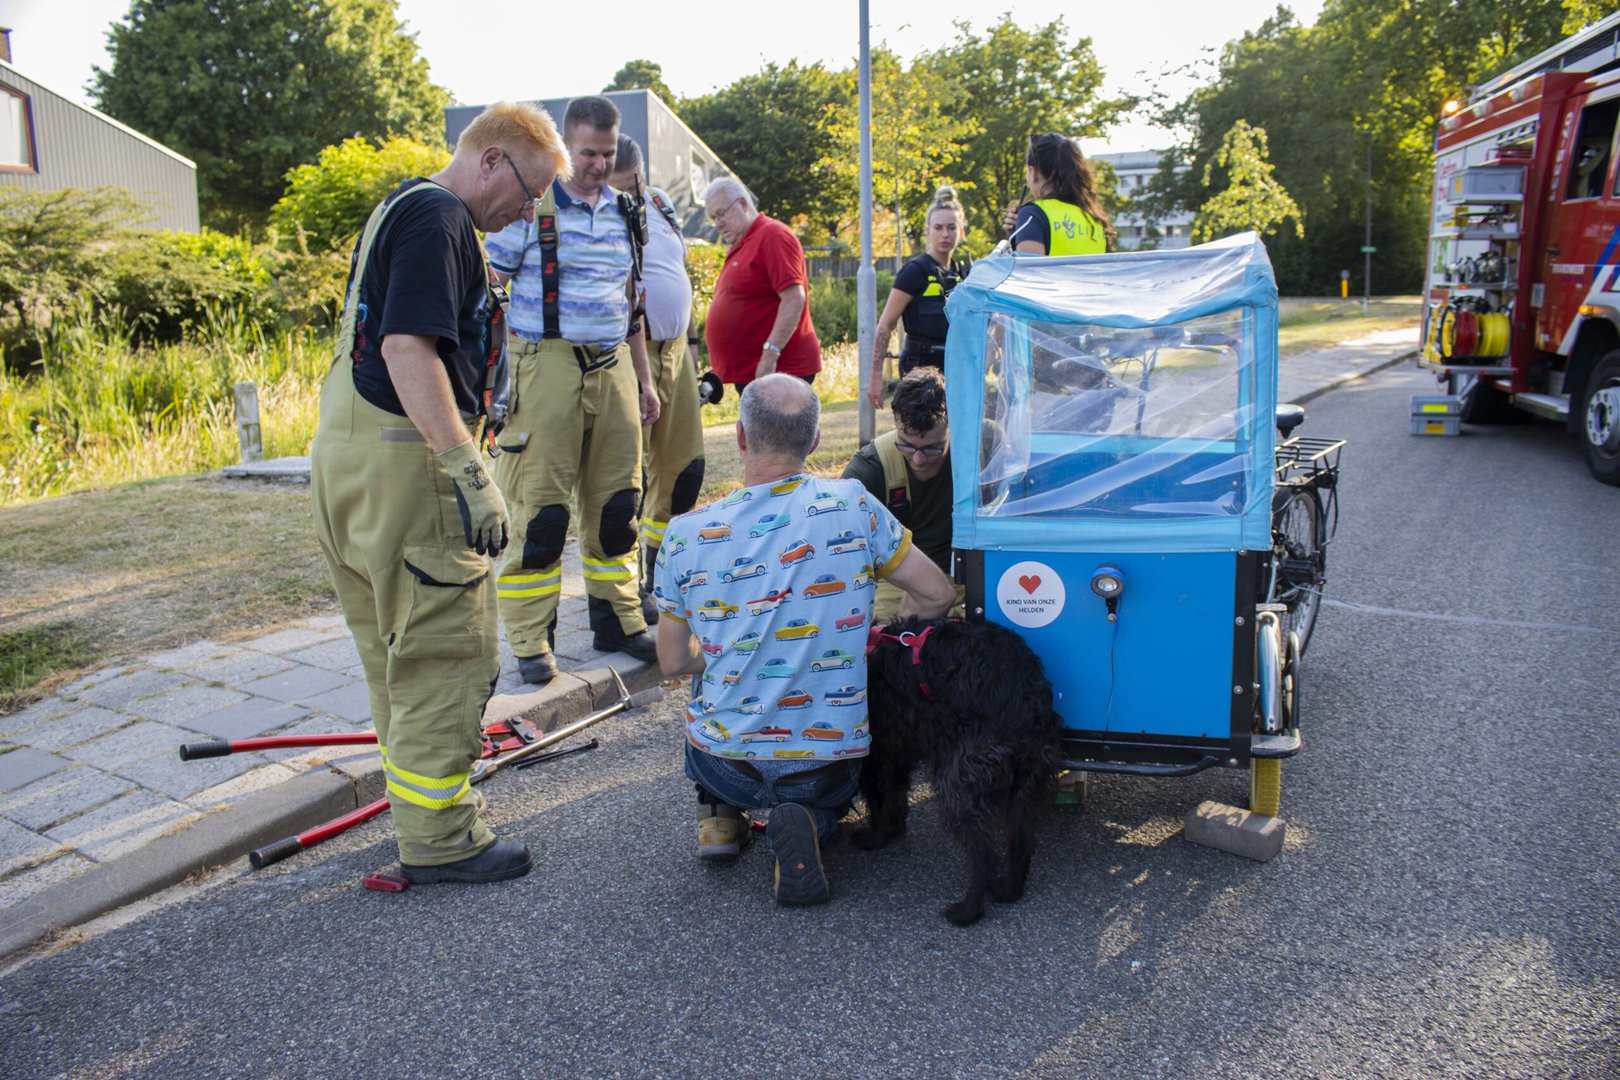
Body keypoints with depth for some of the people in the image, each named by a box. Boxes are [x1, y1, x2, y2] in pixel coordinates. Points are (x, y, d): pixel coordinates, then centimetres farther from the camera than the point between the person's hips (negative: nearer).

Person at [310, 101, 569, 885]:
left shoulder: (402, 207, 21)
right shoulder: (437, 217, -12)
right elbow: (408, 349, -23)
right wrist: (469, 472, -26)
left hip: (346, 455, 11)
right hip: (402, 460, -11)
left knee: (398, 653, 18)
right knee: (445, 653, -2)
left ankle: (421, 807, 32)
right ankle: (438, 840, 8)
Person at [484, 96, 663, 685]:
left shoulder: (623, 213, 15)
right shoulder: (529, 209, -3)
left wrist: (643, 379, 19)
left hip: (613, 370, 6)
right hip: (548, 366, -5)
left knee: (616, 502, 10)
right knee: (541, 508, -4)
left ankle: (618, 620, 23)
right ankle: (531, 640, 5)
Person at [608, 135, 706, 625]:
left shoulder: (661, 203, 13)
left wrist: (690, 339, 21)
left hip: (674, 350, 8)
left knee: (684, 467, 11)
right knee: (629, 475, -4)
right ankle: (629, 588, 6)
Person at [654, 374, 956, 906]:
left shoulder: (685, 535, -10)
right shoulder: (852, 506, -13)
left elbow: (673, 662, 1)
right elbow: (937, 595, -3)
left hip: (724, 763, 2)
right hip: (827, 767, -2)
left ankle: (718, 815, 21)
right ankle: (807, 824, 1)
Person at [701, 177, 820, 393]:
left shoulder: (773, 236, -9)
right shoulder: (739, 247, 20)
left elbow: (794, 299, -19)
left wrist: (770, 355, -24)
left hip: (778, 370, -10)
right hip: (747, 372, 10)